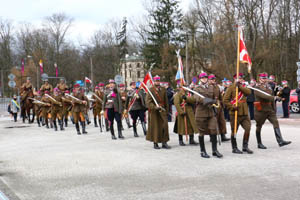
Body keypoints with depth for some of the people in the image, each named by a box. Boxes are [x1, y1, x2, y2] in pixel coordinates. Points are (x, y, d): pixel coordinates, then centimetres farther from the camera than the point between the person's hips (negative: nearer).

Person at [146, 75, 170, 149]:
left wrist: (167, 110, 10)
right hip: (153, 111, -4)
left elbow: (166, 101, 15)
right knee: (155, 126, 1)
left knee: (165, 126, -2)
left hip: (162, 111, 4)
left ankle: (164, 142, 5)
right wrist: (155, 107, -24)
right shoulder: (151, 90, -5)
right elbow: (148, 101, -11)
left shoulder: (163, 89, 9)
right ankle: (155, 143, 12)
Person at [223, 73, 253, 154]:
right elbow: (225, 100, -8)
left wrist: (240, 86, -13)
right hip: (235, 113, -5)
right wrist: (232, 107, -17)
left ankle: (245, 147, 11)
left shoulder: (243, 87, 15)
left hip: (244, 113, 5)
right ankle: (234, 148, 13)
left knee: (248, 128, -2)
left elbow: (249, 92, -7)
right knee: (234, 131, 1)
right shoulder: (231, 88, -3)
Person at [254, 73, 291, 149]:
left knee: (276, 123, -9)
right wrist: (274, 97, -34)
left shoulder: (269, 87, 14)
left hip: (269, 109, 6)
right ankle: (259, 144, 16)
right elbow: (263, 95, -27)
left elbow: (272, 100, 18)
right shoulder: (257, 88, -8)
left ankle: (280, 141, -16)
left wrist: (274, 109, 14)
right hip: (261, 110, -6)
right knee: (259, 126, 4)